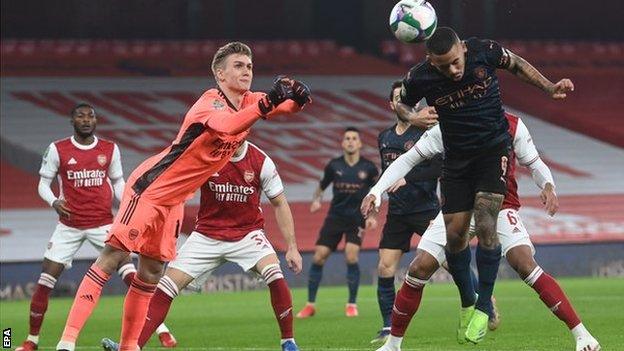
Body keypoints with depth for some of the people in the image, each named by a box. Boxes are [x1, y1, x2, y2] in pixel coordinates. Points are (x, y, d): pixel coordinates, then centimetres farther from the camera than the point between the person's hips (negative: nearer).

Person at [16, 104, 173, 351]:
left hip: (103, 223, 0)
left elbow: (118, 182, 14)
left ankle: (160, 329, -6)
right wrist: (54, 202, -18)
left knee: (130, 273, -13)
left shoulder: (110, 149, 3)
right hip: (69, 225, 0)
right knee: (45, 281, -3)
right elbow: (44, 183, 3)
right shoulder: (57, 150, -2)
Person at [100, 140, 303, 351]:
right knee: (167, 285, -9)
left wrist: (292, 247, -3)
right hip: (207, 235, 1)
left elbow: (280, 204, 0)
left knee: (274, 275, -25)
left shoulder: (261, 162, -10)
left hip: (247, 233, -1)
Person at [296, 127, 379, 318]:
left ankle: (352, 304, -2)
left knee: (351, 257, -18)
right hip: (335, 216, 2)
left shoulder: (368, 168, -4)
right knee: (318, 257, -5)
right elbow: (322, 185, 13)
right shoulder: (334, 166, -1)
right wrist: (316, 199, -6)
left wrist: (372, 216, -2)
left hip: (357, 218, -2)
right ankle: (310, 304, 7)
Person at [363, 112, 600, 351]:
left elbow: (535, 165, 4)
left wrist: (548, 186, -18)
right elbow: (408, 160, 3)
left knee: (525, 264, -23)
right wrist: (376, 191, -7)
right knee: (419, 268, -10)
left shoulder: (512, 126, -6)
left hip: (500, 206, -2)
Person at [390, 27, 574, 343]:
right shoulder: (420, 78, -15)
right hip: (456, 159, 2)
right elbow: (400, 102, 6)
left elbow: (517, 65, 4)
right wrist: (413, 116, -16)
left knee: (485, 226, -17)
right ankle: (467, 302, 24)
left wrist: (550, 88, -2)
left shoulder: (483, 52, -17)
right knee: (455, 235, 1)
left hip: (494, 150, -2)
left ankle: (484, 306, -6)